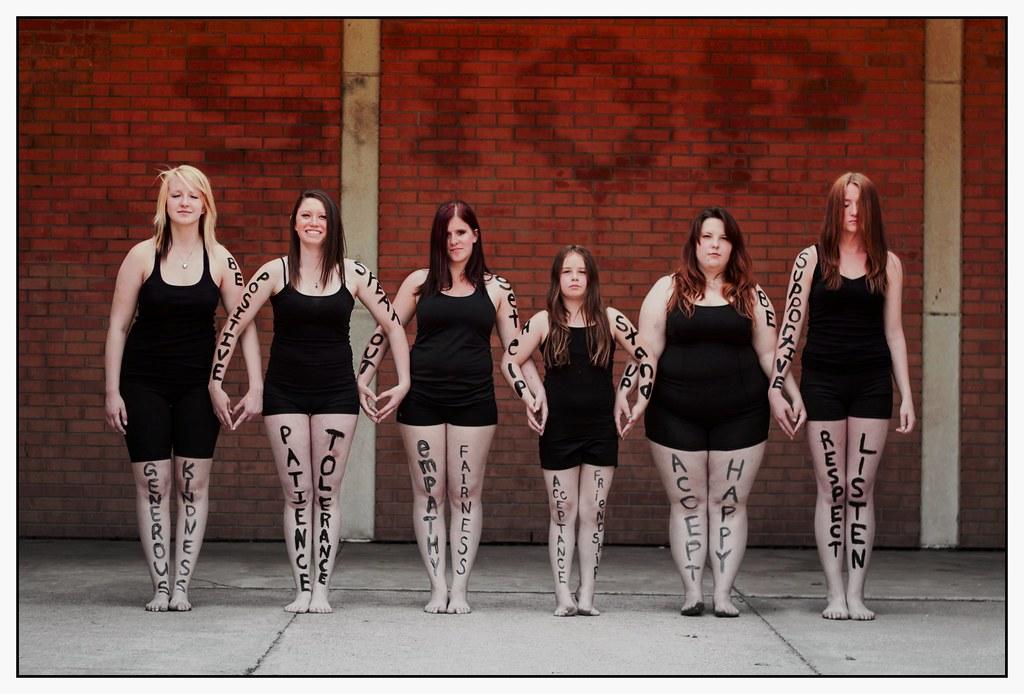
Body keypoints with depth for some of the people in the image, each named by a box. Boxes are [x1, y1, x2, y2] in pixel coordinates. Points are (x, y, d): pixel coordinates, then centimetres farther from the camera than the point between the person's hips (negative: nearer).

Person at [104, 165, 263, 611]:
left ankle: (182, 586, 3)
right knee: (152, 484, -3)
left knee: (194, 483, -1)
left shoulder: (219, 260, -1)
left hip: (198, 383, 1)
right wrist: (112, 391, -3)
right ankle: (160, 587, 1)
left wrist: (255, 386, -7)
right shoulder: (143, 256, -3)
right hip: (145, 384, -1)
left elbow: (244, 324, 0)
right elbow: (118, 326, 0)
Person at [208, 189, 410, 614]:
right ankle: (301, 590, 4)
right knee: (296, 495, 0)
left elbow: (393, 327, 7)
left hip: (336, 392, 1)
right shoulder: (276, 272, -2)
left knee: (327, 494, 1)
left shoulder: (353, 273, 1)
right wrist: (215, 384, -4)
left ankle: (322, 589, 5)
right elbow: (233, 327, -1)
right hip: (285, 393, -1)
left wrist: (403, 383, 3)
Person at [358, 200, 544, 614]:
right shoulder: (419, 282, 6)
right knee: (428, 494, 1)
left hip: (473, 401, 0)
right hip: (422, 399, 0)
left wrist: (538, 389, -1)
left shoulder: (495, 288, 7)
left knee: (466, 495, 1)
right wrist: (361, 380, 2)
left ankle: (460, 589, 5)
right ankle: (437, 588, 6)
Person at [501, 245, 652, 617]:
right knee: (562, 513, 2)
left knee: (592, 514, 3)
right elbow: (510, 361, 5)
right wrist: (527, 397, -4)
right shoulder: (544, 322, 1)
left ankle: (587, 595, 7)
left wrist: (639, 401, 1)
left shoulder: (610, 319, 2)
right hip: (558, 429, 0)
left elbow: (645, 358, 7)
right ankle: (563, 595, 4)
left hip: (601, 428, 1)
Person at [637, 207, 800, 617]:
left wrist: (793, 395, -4)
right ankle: (692, 592, 7)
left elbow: (769, 354, 8)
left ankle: (723, 594, 5)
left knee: (729, 504, 2)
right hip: (676, 415, -1)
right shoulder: (668, 290, 5)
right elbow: (648, 351, 2)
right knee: (687, 503, 3)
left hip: (740, 414, 1)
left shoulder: (750, 295, 8)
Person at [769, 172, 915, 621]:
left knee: (861, 489, 0)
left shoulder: (887, 263, 8)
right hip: (823, 381, -1)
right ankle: (835, 593, 3)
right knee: (831, 489, 0)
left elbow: (894, 332, 10)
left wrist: (906, 396, 6)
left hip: (872, 382, 1)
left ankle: (856, 594, 4)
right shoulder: (812, 259, 3)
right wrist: (777, 388, -3)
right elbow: (790, 326, 3)